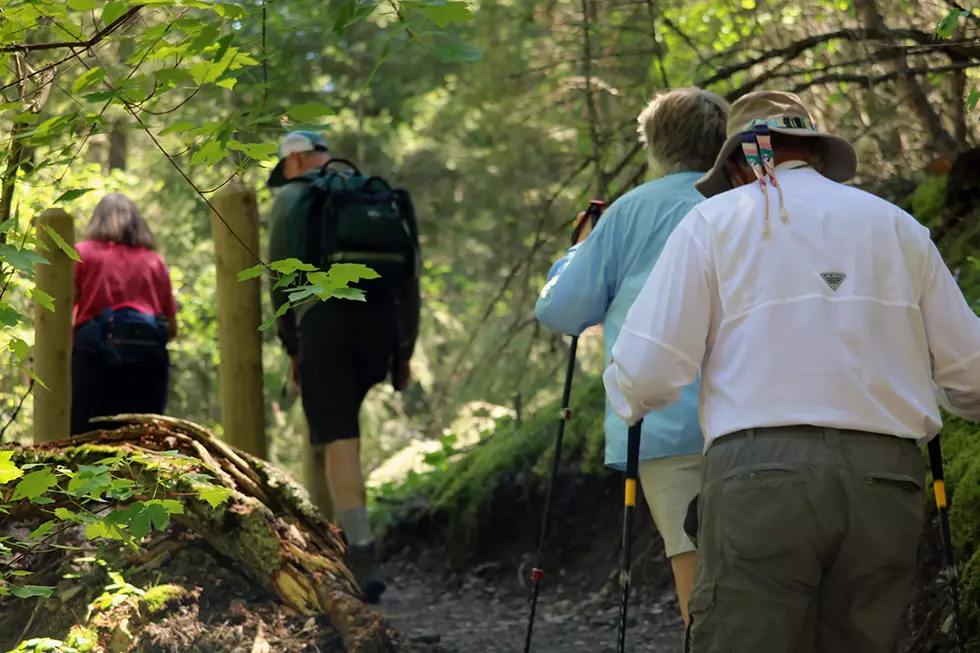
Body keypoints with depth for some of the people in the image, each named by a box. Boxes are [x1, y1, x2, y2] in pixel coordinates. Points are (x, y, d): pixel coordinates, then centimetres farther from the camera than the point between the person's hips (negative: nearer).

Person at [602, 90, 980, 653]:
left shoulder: (715, 220, 9)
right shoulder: (898, 226, 18)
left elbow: (646, 373, 0)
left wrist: (628, 400, 23)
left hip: (762, 474, -3)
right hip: (889, 482, 3)